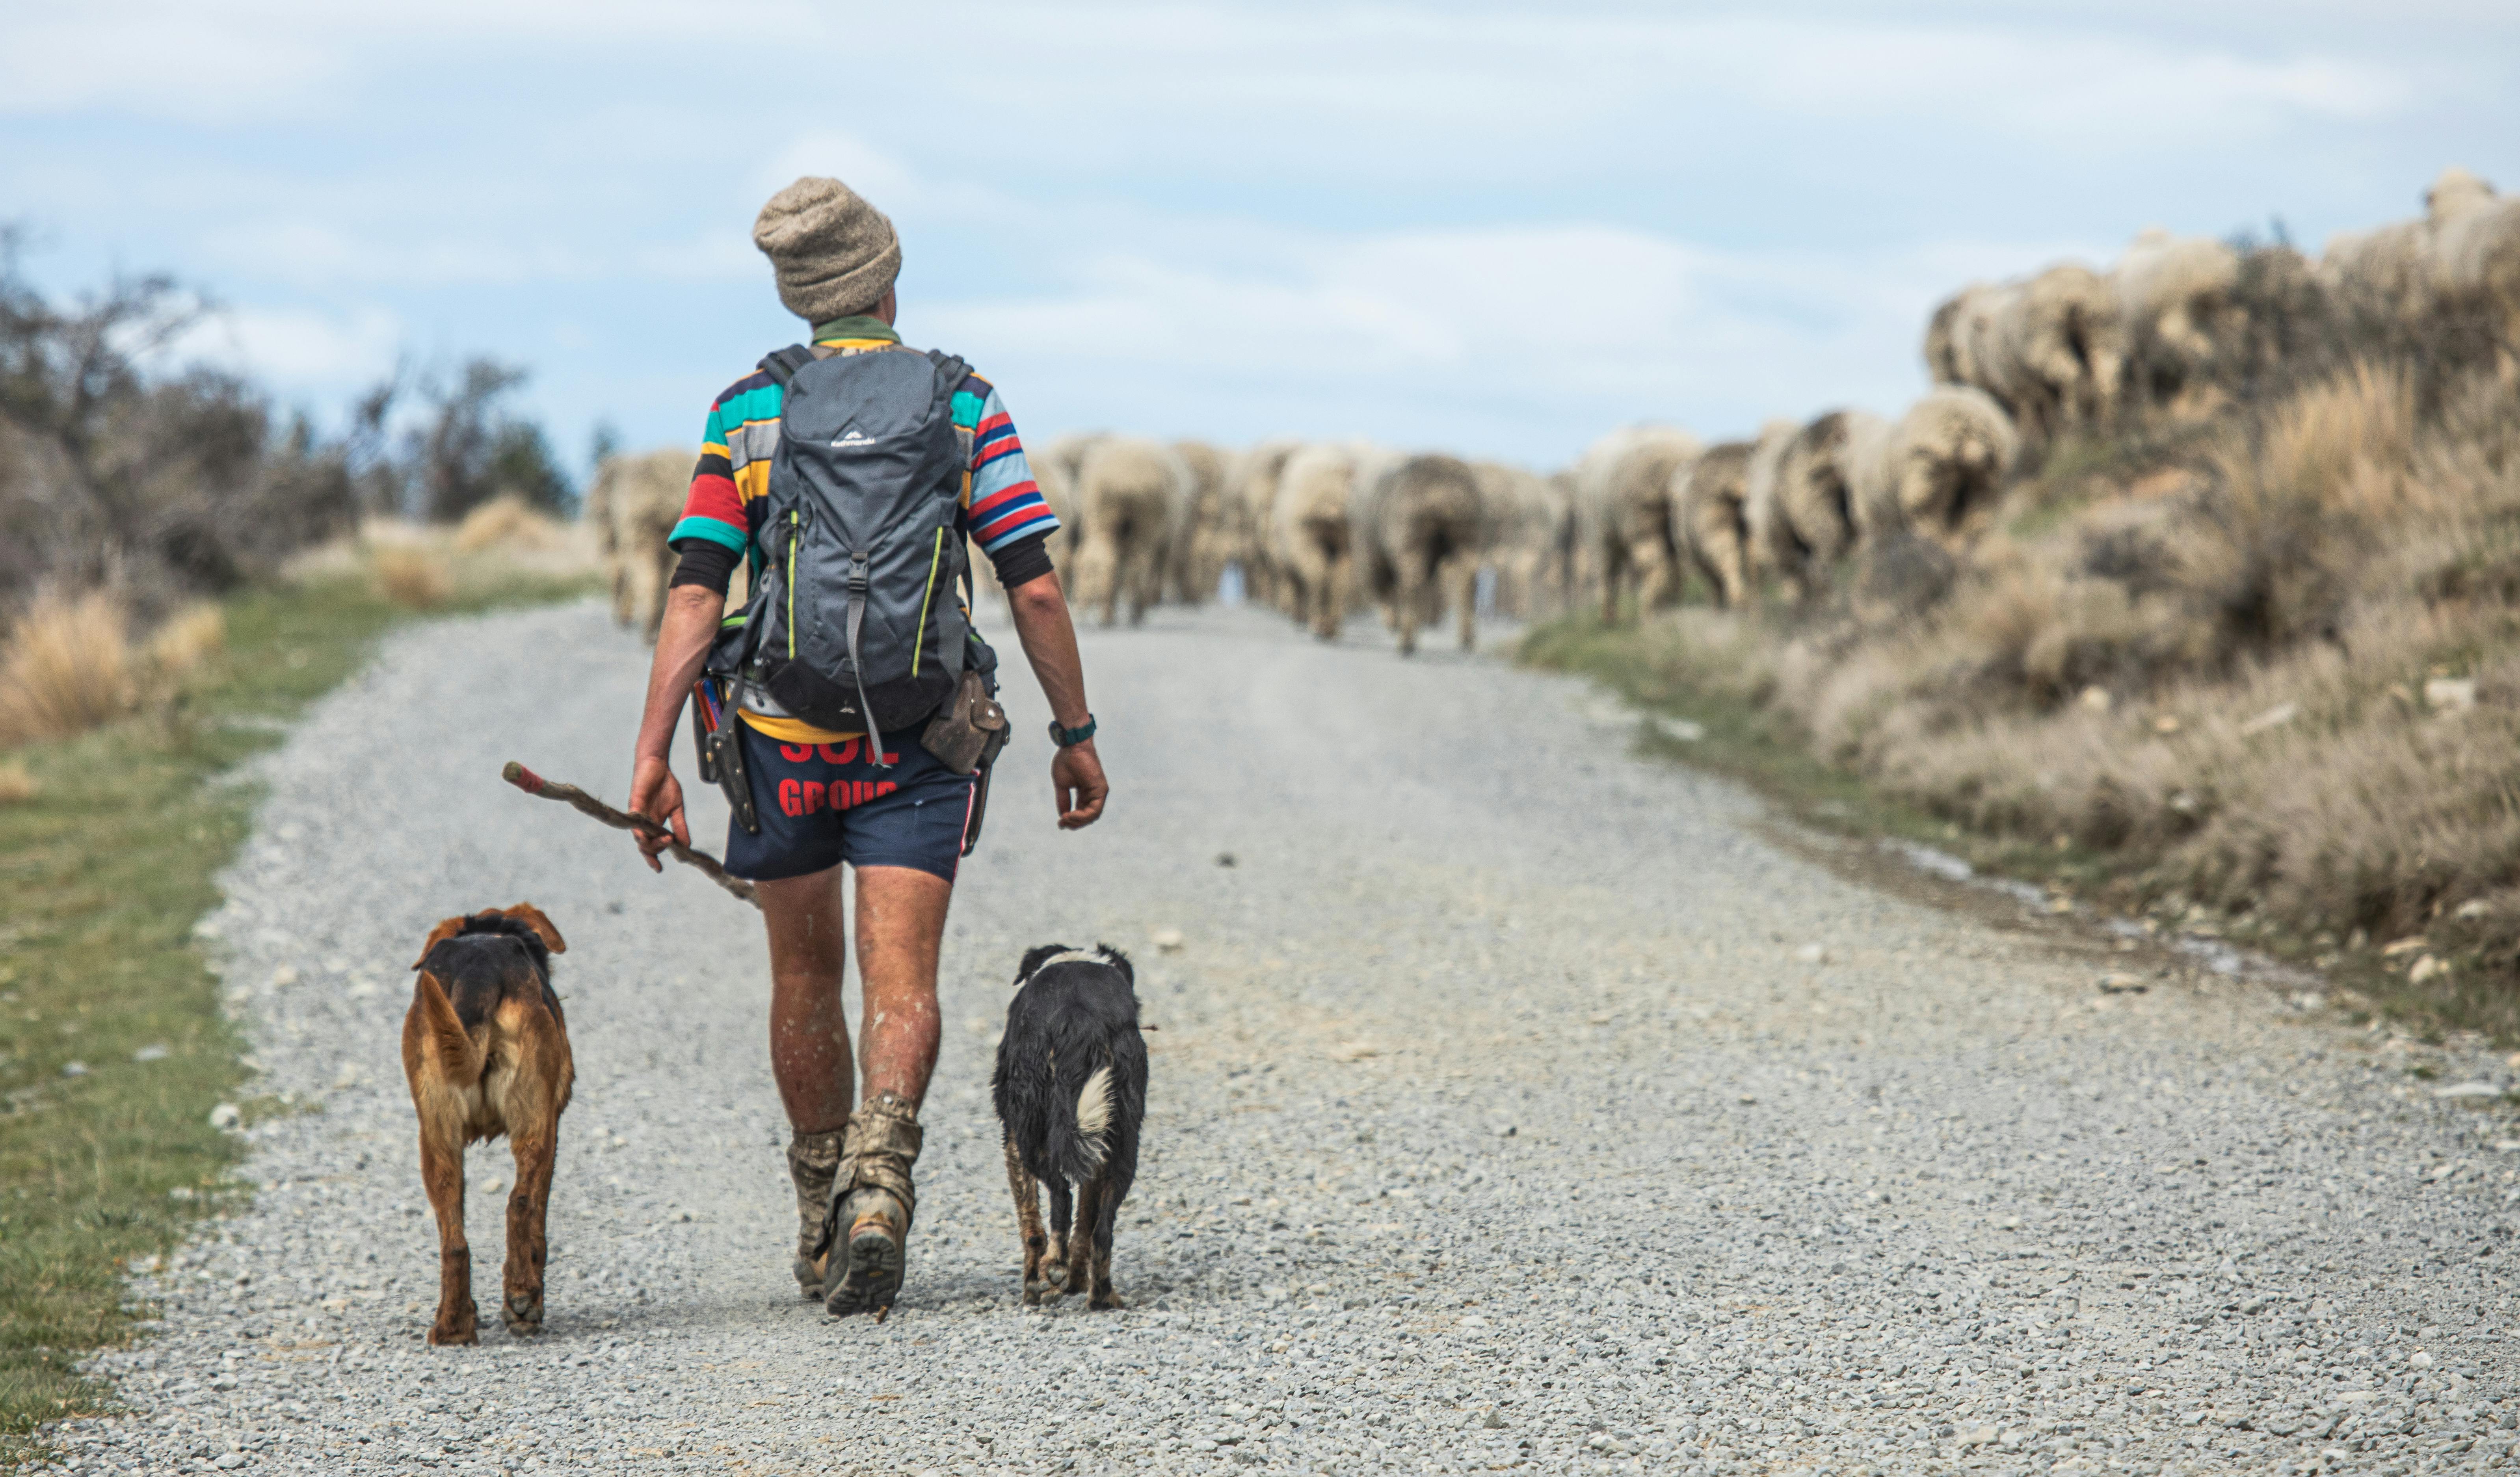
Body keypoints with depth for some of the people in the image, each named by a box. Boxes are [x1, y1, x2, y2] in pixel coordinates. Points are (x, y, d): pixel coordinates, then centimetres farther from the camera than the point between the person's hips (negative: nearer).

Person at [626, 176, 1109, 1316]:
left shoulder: (746, 412, 2)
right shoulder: (963, 406, 1)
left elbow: (695, 593, -5)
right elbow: (1034, 587, -3)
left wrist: (652, 754, -6)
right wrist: (1075, 733, 5)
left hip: (784, 738, 1)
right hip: (918, 745, -1)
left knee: (806, 982, 16)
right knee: (900, 978, -7)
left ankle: (822, 1222, 27)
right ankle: (879, 1183, -31)